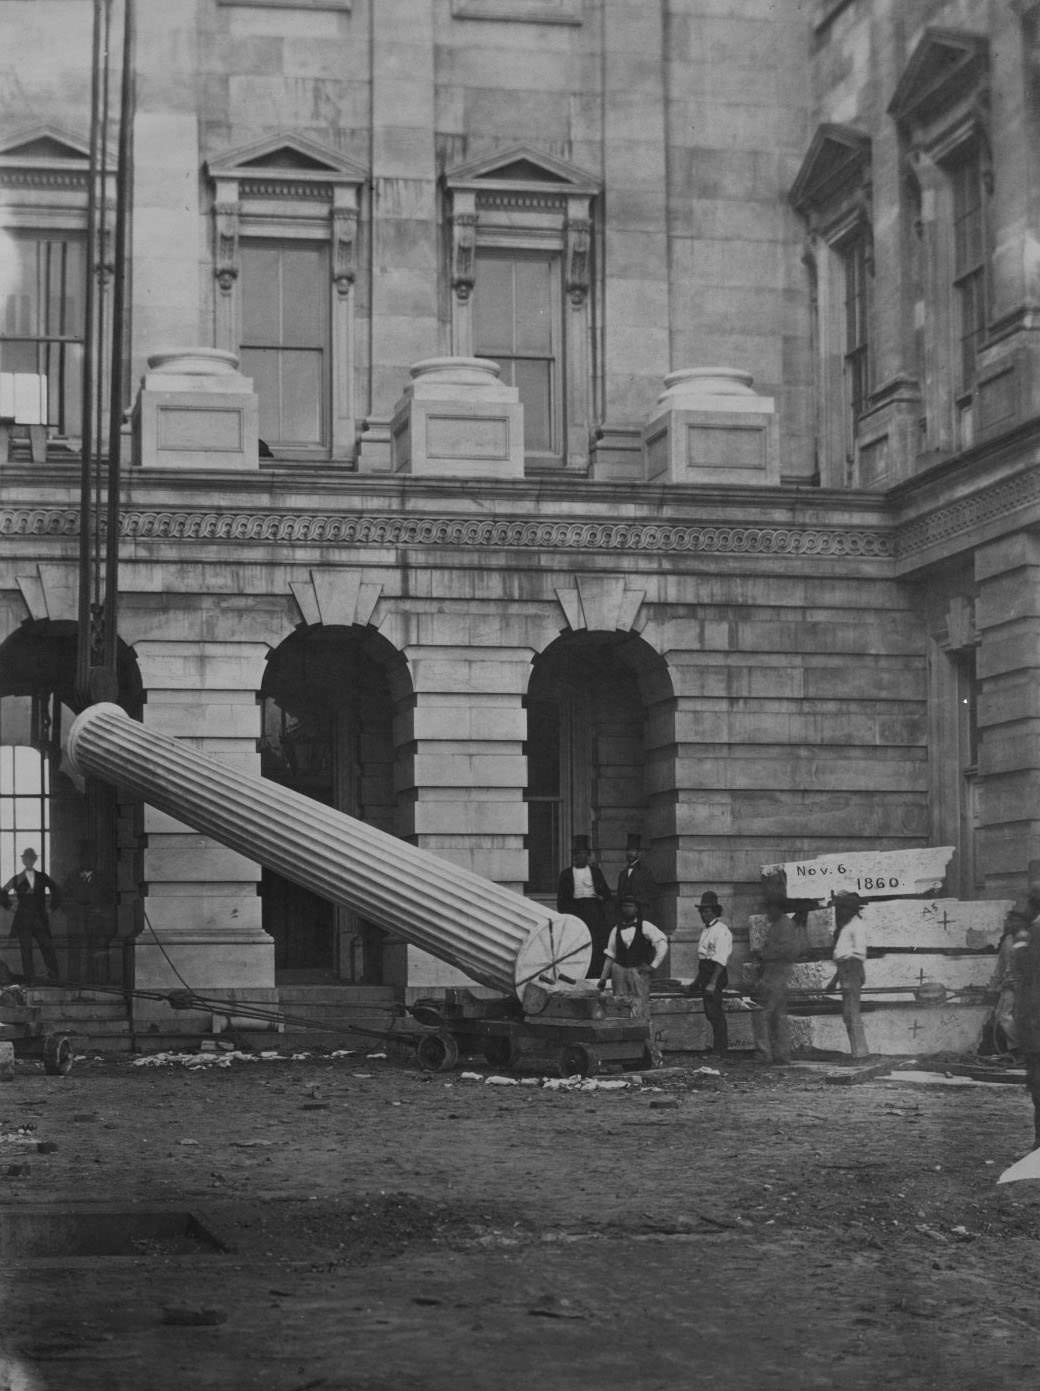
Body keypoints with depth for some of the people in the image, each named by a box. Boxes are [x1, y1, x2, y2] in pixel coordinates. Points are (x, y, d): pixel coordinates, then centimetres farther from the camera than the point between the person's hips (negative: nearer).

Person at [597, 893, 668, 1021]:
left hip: (639, 971, -3)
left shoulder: (645, 926, 3)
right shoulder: (616, 930, 11)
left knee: (640, 1009, -9)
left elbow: (662, 943, 1)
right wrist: (603, 978, 9)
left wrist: (653, 965, -4)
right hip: (620, 970, 3)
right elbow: (610, 955, 13)